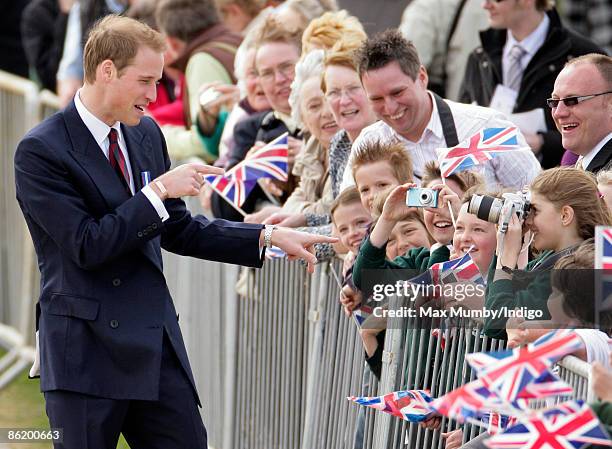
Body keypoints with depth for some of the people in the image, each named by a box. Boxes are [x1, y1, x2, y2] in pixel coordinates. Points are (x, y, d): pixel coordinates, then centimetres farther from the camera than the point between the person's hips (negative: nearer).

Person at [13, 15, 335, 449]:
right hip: (87, 353, -6)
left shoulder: (147, 133, 10)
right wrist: (158, 191, -16)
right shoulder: (41, 150, -11)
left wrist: (268, 237, 7)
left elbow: (179, 231, 16)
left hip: (156, 343, 6)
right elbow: (86, 246, -18)